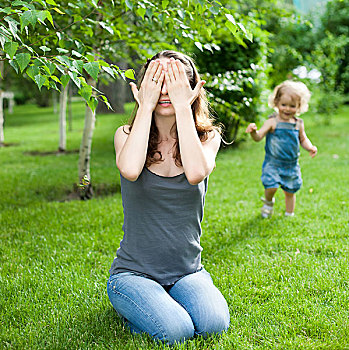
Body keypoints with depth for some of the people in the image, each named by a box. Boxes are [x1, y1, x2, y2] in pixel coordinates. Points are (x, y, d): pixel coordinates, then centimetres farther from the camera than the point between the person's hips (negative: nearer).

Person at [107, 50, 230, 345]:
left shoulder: (207, 137, -1)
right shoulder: (127, 135, -3)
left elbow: (196, 173, -26)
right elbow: (130, 170, -29)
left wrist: (183, 107, -21)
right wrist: (145, 107, -19)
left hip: (188, 272, 2)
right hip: (134, 272, -2)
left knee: (213, 323, -24)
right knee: (174, 331, -25)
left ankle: (165, 301, 9)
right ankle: (133, 306, 9)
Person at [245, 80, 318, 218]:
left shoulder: (298, 123, 0)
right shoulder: (273, 122, -13)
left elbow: (303, 139, 16)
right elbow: (258, 137, -21)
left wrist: (310, 147, -4)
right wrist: (253, 131, -43)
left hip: (291, 165, 4)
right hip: (273, 163, -4)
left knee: (290, 191, 14)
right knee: (271, 186, -20)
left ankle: (289, 215, 35)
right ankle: (269, 202, 15)